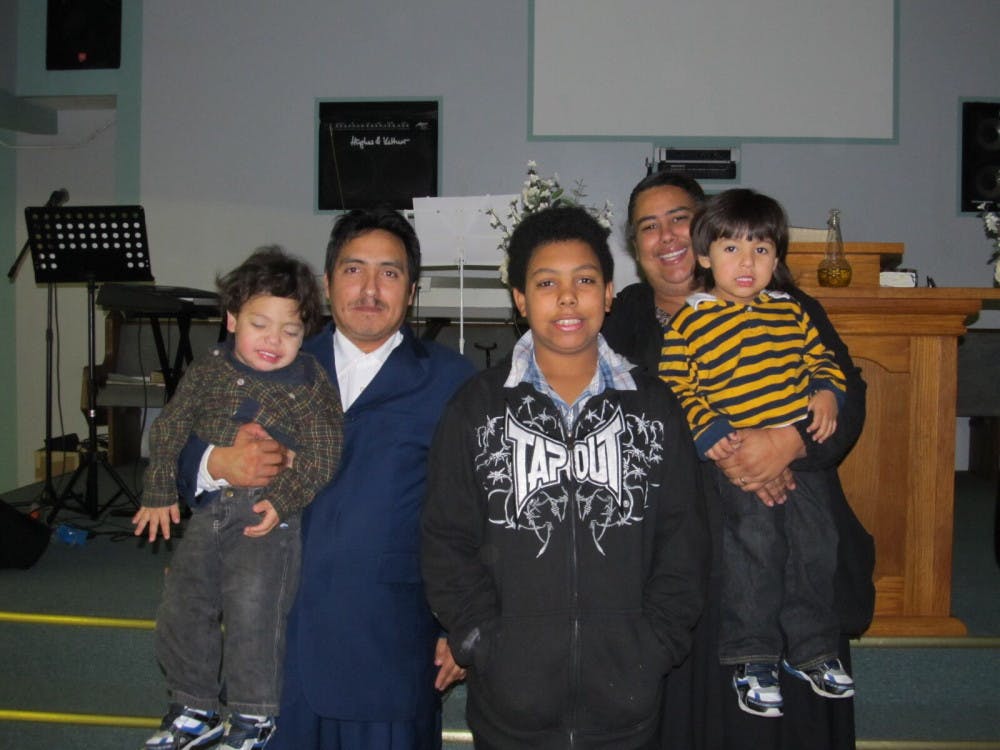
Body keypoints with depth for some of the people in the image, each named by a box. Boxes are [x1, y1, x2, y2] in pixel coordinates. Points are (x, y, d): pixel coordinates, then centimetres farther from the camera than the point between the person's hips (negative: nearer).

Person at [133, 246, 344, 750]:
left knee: (252, 612, -10)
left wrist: (284, 499, -20)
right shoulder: (208, 371, 2)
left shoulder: (310, 385, -8)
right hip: (207, 513, 5)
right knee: (181, 610, 13)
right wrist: (160, 491, 7)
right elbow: (169, 429, 9)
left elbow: (323, 454, -10)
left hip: (267, 517, -5)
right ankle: (195, 709, 33)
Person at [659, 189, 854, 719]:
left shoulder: (790, 312, 12)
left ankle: (810, 649, 25)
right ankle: (753, 658, 8)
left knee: (814, 538, 6)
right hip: (735, 452, -5)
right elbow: (675, 389, -5)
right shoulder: (689, 324, -4)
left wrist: (826, 391, 2)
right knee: (754, 541, -10)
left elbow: (820, 357, 21)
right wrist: (707, 431, -16)